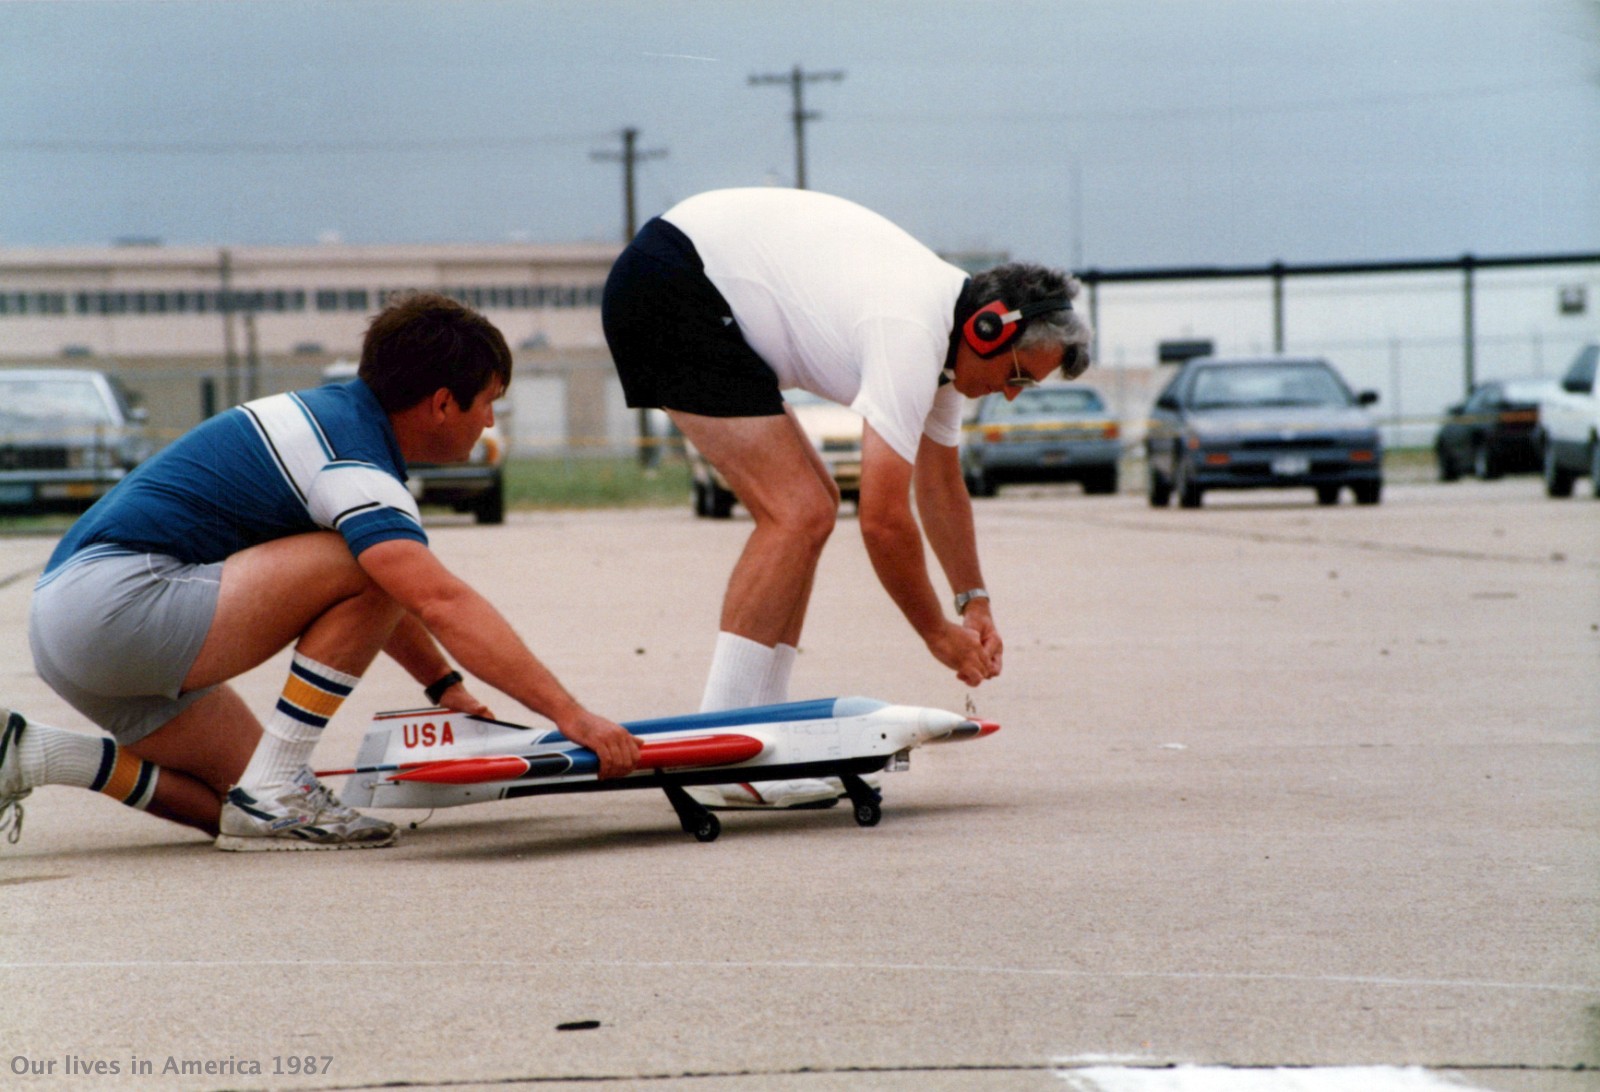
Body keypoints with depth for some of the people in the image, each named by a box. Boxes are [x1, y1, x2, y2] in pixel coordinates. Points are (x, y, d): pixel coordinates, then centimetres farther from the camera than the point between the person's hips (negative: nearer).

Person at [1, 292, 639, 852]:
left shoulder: (331, 411, 17)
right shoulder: (354, 461, -14)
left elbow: (365, 598, 30)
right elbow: (443, 604, -25)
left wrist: (446, 688, 28)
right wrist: (570, 715, -27)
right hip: (117, 600, -10)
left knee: (237, 805, 11)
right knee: (374, 567, -15)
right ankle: (274, 793, -13)